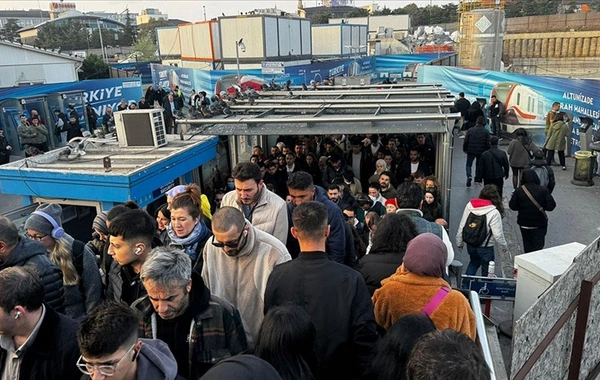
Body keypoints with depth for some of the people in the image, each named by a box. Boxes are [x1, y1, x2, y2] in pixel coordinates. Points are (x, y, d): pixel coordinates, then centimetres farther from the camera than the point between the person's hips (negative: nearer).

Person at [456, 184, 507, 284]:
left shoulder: (470, 205, -9)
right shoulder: (494, 213, -21)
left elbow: (461, 227, -4)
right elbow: (498, 235, -18)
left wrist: (459, 243, 9)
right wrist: (504, 244, 3)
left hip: (470, 245, 5)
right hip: (486, 248, -5)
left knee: (474, 262, 29)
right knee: (486, 271, 17)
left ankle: (464, 286, 24)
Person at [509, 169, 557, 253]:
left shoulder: (519, 191, -9)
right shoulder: (543, 190, -12)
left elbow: (512, 206, -6)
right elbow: (551, 206, -13)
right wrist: (542, 207, 6)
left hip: (524, 224, 2)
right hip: (539, 224, -2)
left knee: (527, 245, 18)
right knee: (538, 246, 5)